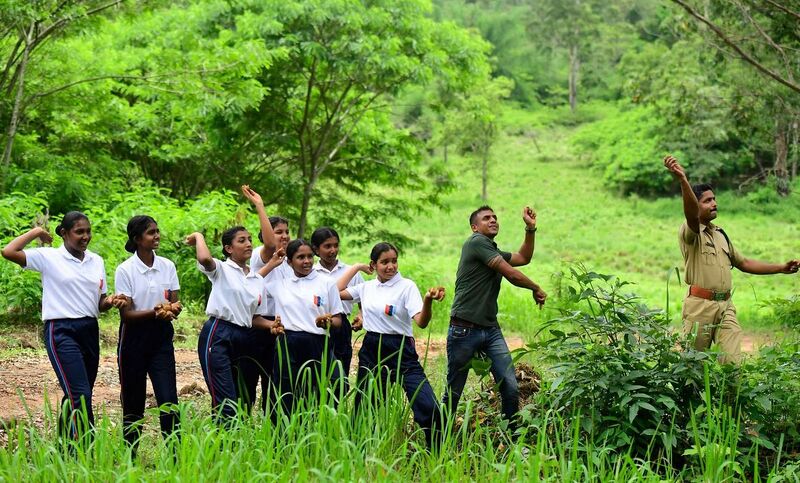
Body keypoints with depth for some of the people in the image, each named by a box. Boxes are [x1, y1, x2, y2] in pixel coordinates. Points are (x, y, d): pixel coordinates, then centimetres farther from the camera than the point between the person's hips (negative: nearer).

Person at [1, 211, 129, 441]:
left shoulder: (96, 261, 12)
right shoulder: (49, 257, -4)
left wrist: (111, 301, -5)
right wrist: (35, 232, -4)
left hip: (90, 330, 6)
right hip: (61, 331, -6)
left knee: (74, 397, 11)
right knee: (81, 395, -16)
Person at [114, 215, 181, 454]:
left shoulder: (167, 266, 3)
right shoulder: (125, 270, -8)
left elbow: (175, 303, 5)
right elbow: (126, 314, -11)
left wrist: (171, 310, -19)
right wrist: (154, 312, -28)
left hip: (161, 337, 3)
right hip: (134, 338, -2)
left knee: (168, 400, -7)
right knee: (133, 403, 6)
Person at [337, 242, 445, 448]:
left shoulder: (406, 286, -5)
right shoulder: (367, 287, 9)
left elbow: (421, 322, -16)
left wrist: (428, 300, -38)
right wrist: (356, 267, 11)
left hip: (400, 350, -4)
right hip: (371, 351, 4)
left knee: (428, 407, -16)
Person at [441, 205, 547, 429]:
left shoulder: (494, 252, 19)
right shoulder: (476, 242, -8)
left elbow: (523, 258, 31)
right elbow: (511, 274, -10)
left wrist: (530, 229, 20)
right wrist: (536, 289, 5)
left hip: (491, 329, 8)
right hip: (464, 330, -8)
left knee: (510, 388, -4)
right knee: (453, 392, 2)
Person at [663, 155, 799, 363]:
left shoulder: (721, 234, 20)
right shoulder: (690, 233, -5)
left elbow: (743, 263, 28)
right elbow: (692, 214, -28)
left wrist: (781, 268, 23)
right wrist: (683, 180, -47)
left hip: (726, 306, 6)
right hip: (700, 305, -6)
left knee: (733, 360, -7)